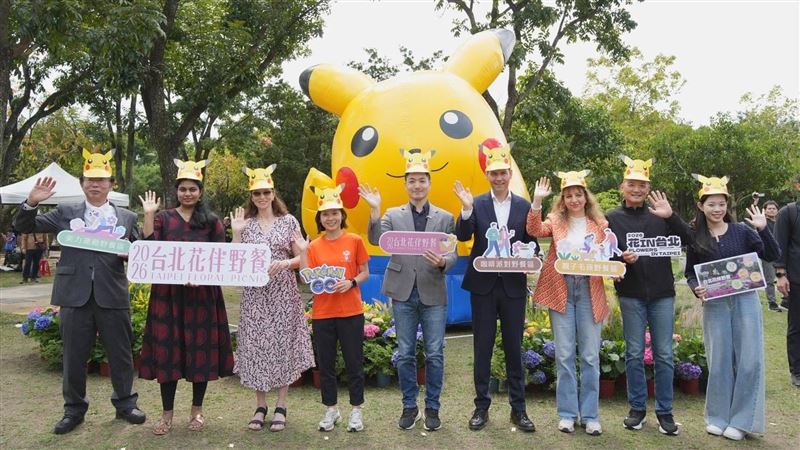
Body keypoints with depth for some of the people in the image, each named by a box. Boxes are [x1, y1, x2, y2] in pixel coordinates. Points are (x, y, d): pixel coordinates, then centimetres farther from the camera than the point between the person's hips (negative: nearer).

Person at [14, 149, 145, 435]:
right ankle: (74, 409, 26)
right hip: (75, 295, 1)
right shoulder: (65, 214, 9)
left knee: (121, 354, 8)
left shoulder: (126, 217, 8)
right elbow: (24, 227, 7)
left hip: (112, 296, 0)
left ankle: (125, 403, 25)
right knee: (73, 356, 10)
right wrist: (32, 202, -10)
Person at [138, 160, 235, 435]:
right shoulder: (163, 218, 7)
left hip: (202, 295, 0)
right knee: (167, 351, 3)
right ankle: (167, 413, 14)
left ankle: (197, 410, 20)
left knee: (200, 350, 5)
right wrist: (149, 215, -8)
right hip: (168, 294, 1)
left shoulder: (212, 221, 5)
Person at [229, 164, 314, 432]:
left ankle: (281, 406, 15)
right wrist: (236, 232, -8)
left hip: (283, 292, -1)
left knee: (282, 344, 2)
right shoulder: (244, 223, 5)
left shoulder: (288, 221, 2)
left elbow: (301, 258, 3)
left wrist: (283, 263, -16)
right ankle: (260, 406, 18)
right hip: (254, 294, 1)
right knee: (256, 345, 3)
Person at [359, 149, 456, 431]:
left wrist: (443, 262, -21)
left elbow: (452, 253, 1)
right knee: (405, 354, 9)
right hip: (403, 293, 1)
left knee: (434, 354, 5)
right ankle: (409, 406, 23)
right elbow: (376, 240, -9)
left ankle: (432, 407, 20)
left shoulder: (445, 217, 6)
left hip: (433, 293, 0)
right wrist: (375, 211, -20)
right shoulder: (393, 215, 6)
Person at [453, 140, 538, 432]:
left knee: (514, 348, 9)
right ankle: (482, 407, 19)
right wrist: (466, 209, -26)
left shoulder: (524, 206, 4)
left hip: (513, 285, 1)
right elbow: (462, 236, -11)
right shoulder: (477, 204, 1)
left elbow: (532, 244, 5)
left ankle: (518, 409, 20)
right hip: (483, 284, 0)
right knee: (482, 348, 8)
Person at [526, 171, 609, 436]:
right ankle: (567, 413, 16)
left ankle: (589, 415, 16)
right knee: (564, 355, 5)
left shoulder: (599, 223, 8)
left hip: (589, 291, 0)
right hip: (561, 291, 0)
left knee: (590, 356, 4)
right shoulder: (556, 221, 7)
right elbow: (535, 231, -11)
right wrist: (537, 202, -23)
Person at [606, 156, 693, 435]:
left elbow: (687, 241, -4)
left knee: (664, 355, 5)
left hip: (662, 294, 1)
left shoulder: (659, 216, 7)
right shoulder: (612, 219, 4)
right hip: (631, 295, -1)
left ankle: (664, 411, 17)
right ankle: (637, 408, 18)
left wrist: (671, 216, -17)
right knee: (635, 354, 6)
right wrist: (621, 258, -19)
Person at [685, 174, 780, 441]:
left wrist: (763, 229, -15)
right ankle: (718, 417, 19)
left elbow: (772, 256, -3)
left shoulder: (742, 231, 1)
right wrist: (696, 288, -13)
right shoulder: (695, 238, 2)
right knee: (719, 361, 6)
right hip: (714, 304, 0)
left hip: (745, 301, 0)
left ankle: (741, 420, 12)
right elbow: (690, 272, 7)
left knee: (748, 360, 0)